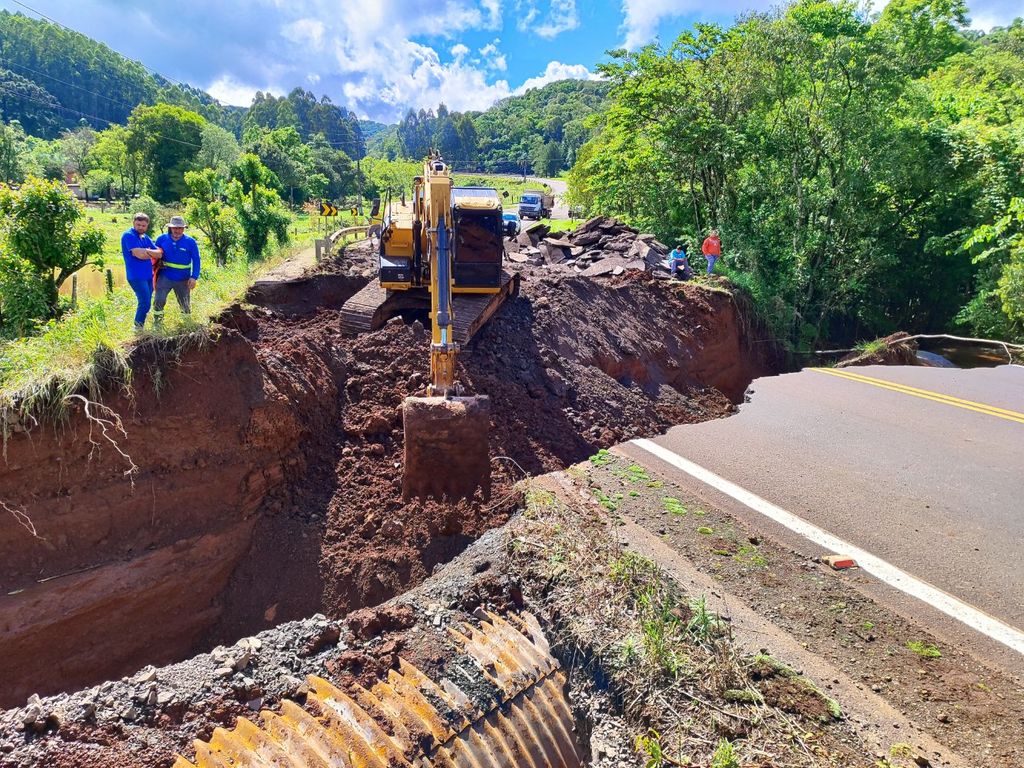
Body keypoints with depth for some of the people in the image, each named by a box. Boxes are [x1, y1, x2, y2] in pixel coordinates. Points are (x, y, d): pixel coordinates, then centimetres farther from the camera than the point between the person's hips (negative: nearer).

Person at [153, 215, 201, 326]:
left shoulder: (190, 242, -6)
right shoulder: (162, 239, -2)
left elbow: (196, 260, -4)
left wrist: (194, 277, -12)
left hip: (183, 279, 0)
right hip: (165, 276, 0)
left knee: (185, 303, 12)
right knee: (159, 300, -13)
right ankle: (157, 322, 0)